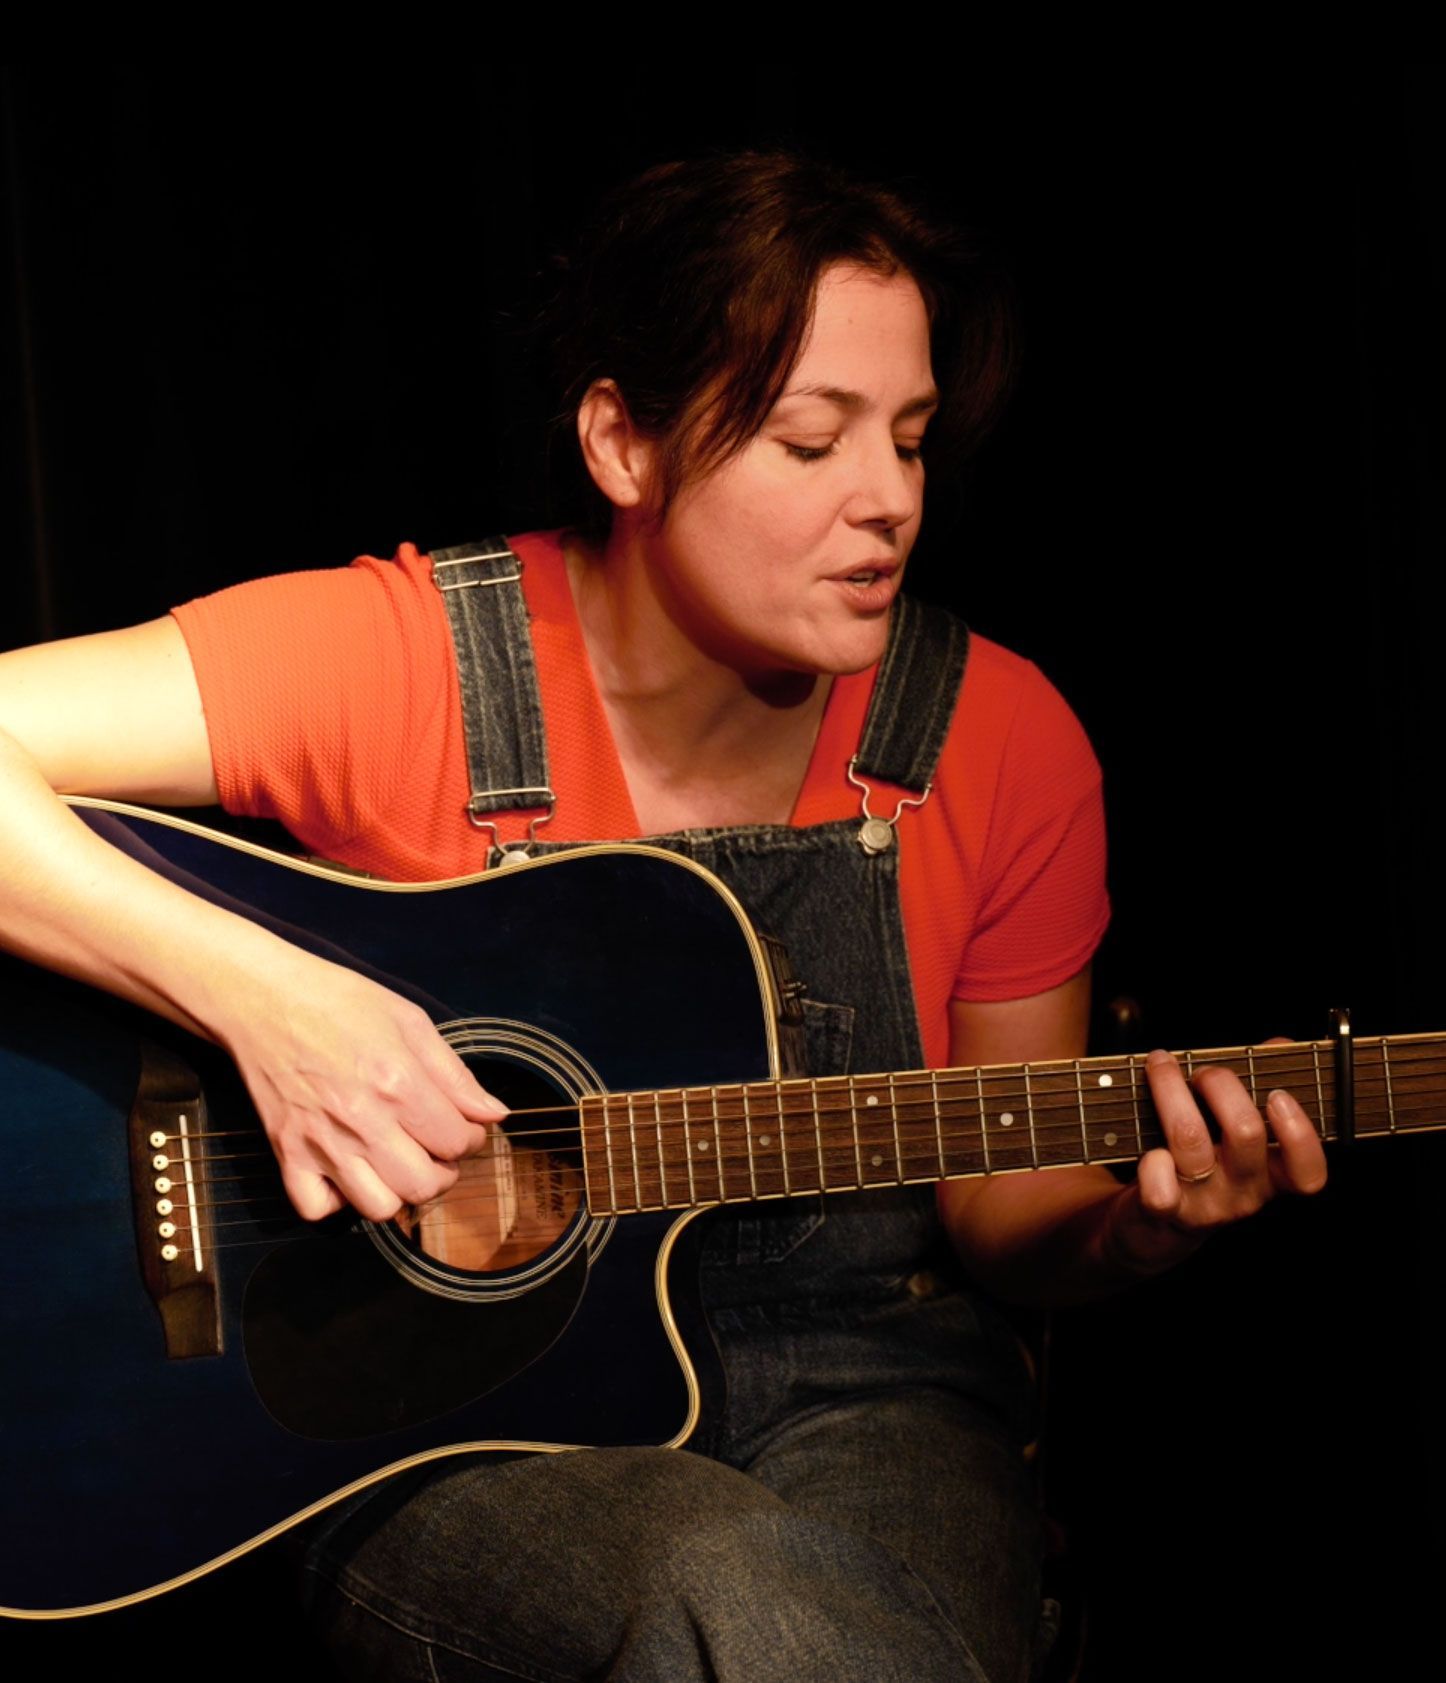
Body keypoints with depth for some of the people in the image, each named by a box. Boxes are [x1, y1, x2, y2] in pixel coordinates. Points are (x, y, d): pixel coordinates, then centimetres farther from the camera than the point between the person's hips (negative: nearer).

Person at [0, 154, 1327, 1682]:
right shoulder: (406, 663, -11)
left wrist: (1131, 1226, -14)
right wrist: (256, 995, -28)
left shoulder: (999, 742, -1)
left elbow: (1001, 1209, 9)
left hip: (860, 1395, 3)